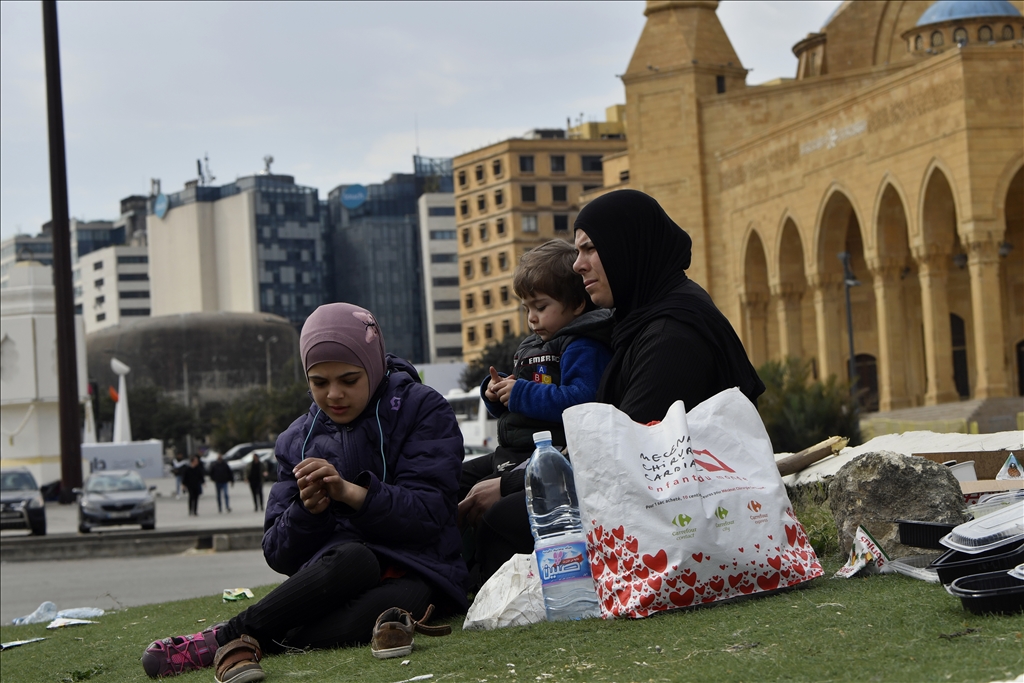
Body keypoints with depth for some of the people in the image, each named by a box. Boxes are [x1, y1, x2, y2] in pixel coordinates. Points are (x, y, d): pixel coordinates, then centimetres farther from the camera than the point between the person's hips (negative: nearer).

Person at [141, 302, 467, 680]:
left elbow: (429, 513, -10)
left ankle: (225, 638, -32)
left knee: (359, 620, -39)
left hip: (414, 570, -2)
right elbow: (279, 554, 6)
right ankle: (240, 644, -35)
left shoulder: (423, 409, 2)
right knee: (351, 559, -38)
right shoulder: (297, 440, 13)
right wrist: (307, 510, -16)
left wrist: (352, 492, -24)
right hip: (334, 568, 2)